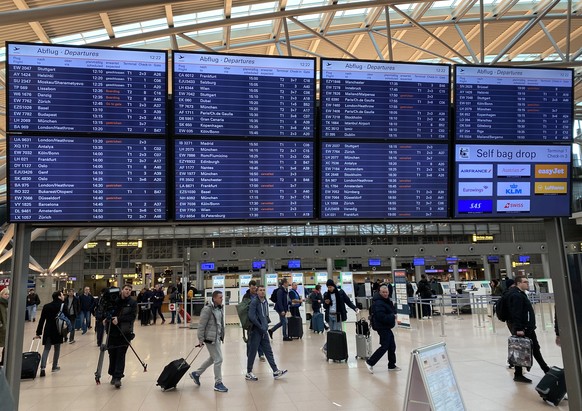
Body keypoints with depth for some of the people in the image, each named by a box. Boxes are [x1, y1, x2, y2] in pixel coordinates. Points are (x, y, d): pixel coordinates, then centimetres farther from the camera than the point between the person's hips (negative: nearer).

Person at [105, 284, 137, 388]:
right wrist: (105, 319, -6)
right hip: (112, 332, 2)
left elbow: (132, 317, -9)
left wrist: (119, 319, -19)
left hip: (124, 333, -2)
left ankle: (118, 377, -6)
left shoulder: (132, 303, 1)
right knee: (112, 354, 8)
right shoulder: (114, 300, 6)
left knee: (121, 355, -6)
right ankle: (113, 375, 23)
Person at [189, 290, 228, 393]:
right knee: (218, 360, -4)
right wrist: (201, 339, -16)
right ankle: (218, 383, 8)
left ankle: (196, 374, 34)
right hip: (211, 338, -9)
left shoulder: (220, 308, 8)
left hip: (217, 337, 9)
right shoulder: (207, 309, -18)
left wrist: (222, 336, 16)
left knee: (213, 358, 20)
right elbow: (201, 325, -17)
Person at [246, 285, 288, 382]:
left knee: (269, 351, 10)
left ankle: (275, 371, 14)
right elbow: (251, 316, -21)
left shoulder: (266, 302, 10)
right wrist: (261, 327, -17)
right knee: (252, 352, 1)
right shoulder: (254, 302, -13)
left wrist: (266, 324, 7)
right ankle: (248, 373, 11)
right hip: (256, 331, -7)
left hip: (264, 331, 7)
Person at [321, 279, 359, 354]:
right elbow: (324, 307, 10)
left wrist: (355, 308, -11)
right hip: (330, 316, 1)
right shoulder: (326, 294, 5)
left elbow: (348, 301, 1)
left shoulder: (341, 292, -1)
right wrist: (326, 303, -12)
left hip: (338, 316, -1)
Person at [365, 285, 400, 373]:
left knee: (392, 346, 12)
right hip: (382, 328, -10)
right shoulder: (379, 303, -20)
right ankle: (370, 362, 0)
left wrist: (393, 315, 3)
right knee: (384, 346, -8)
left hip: (387, 327, 10)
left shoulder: (386, 300, 12)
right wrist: (393, 317, -17)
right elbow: (381, 317, -27)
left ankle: (392, 365, 22)